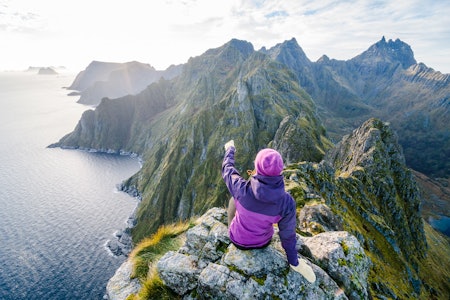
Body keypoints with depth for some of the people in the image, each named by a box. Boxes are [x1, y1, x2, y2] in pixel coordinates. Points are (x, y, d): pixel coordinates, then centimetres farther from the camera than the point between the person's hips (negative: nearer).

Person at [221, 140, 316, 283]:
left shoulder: (242, 189, -37)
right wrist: (293, 260, 3)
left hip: (238, 240, -1)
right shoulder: (287, 201, -32)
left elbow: (227, 169, -16)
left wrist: (230, 149, 4)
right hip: (263, 242, 1)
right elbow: (287, 232, -17)